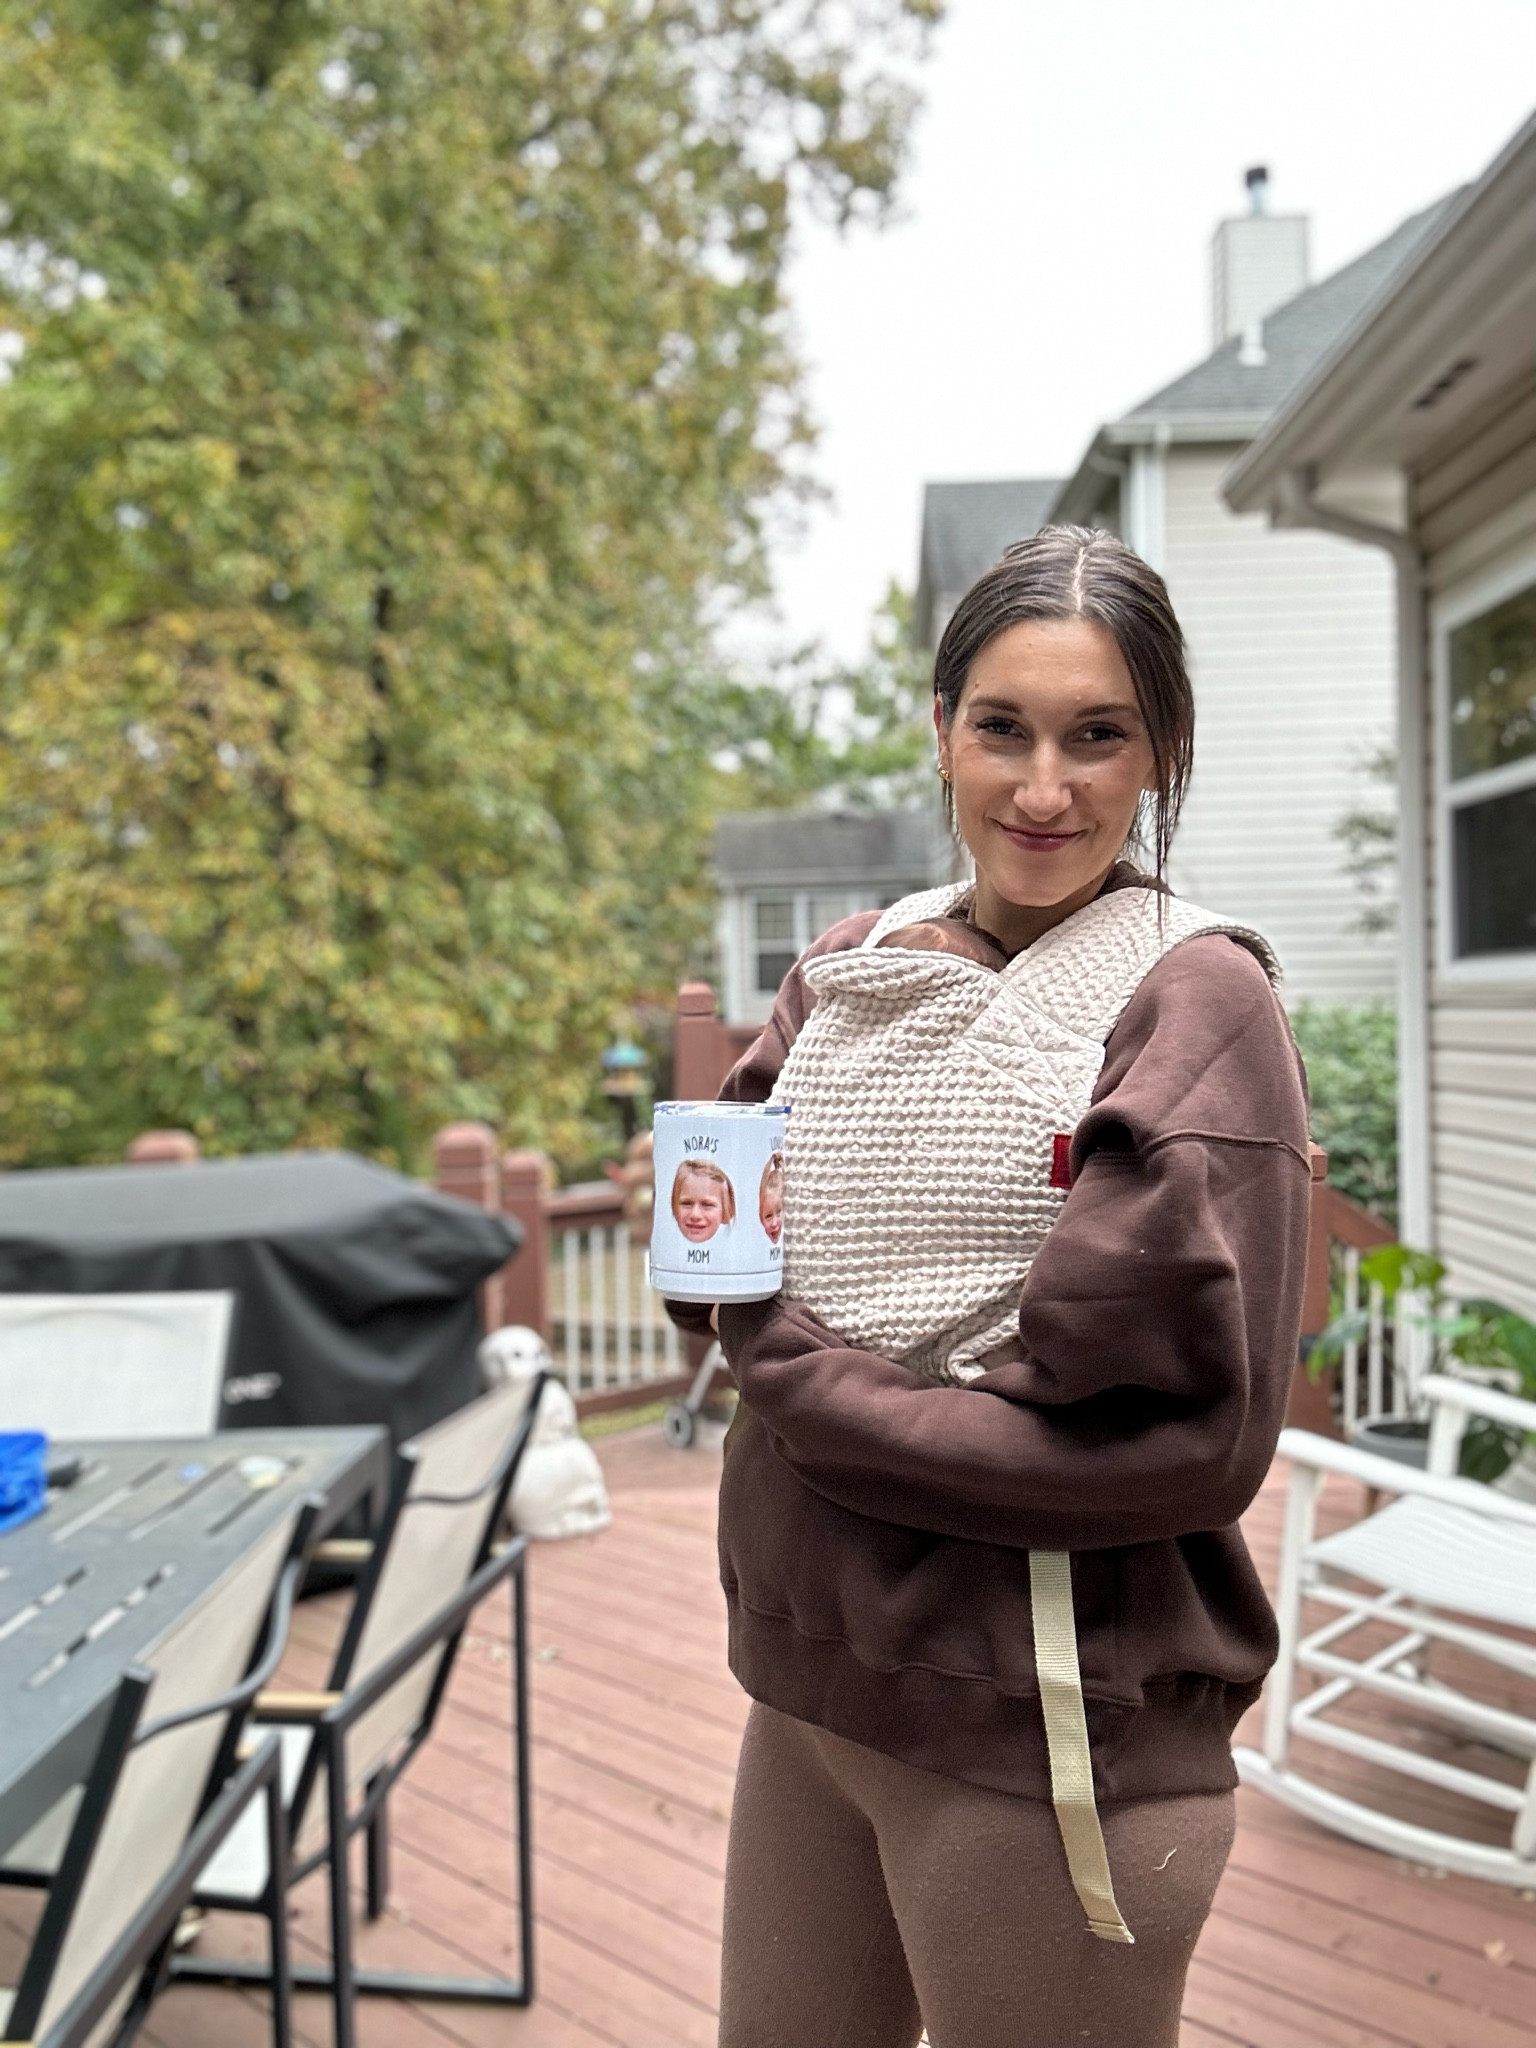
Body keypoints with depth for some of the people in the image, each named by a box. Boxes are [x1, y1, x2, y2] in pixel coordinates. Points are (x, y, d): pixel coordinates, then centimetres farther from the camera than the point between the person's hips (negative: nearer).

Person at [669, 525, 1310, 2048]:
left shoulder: (1196, 999, -12)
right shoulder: (853, 967, 4)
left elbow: (1190, 1433, -19)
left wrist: (796, 1374, -16)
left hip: (1050, 1738, -5)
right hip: (813, 1679, 6)